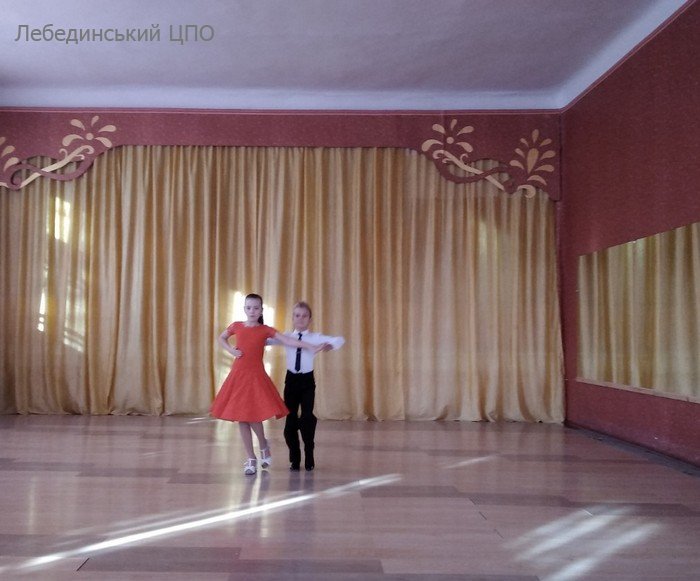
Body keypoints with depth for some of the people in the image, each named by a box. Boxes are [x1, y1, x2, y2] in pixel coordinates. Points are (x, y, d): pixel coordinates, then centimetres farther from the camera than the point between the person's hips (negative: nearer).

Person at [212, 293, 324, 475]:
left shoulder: (265, 330, -2)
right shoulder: (236, 326, 4)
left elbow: (288, 341, -10)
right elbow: (221, 338, 23)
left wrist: (311, 347, -20)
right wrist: (231, 350, 4)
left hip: (256, 376, -2)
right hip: (238, 375, 3)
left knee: (252, 416, -10)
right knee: (241, 418, 3)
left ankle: (263, 445, 22)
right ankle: (251, 458, 16)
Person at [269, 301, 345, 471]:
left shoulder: (315, 338, -4)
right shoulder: (286, 337, 1)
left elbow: (340, 340, -10)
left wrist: (330, 345, -31)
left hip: (307, 381, -2)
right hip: (291, 380, 2)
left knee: (307, 418, -7)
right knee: (290, 419, 5)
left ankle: (309, 457, 13)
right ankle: (294, 458, 22)